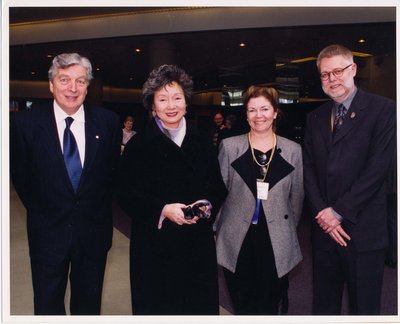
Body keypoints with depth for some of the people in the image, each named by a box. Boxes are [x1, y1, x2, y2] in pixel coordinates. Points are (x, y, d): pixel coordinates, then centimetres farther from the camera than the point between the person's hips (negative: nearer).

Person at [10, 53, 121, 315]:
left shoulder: (108, 121, -5)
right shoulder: (26, 123, -9)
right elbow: (20, 175, 1)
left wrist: (99, 207, 7)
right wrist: (42, 211, 5)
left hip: (94, 230, 1)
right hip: (48, 232, -1)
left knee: (89, 303, 19)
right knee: (48, 305, 15)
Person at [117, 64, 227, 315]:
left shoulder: (203, 144, 10)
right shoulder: (139, 145, -1)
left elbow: (218, 189, 10)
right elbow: (127, 195, -6)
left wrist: (207, 206, -11)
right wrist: (163, 209, -19)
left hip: (198, 245, 3)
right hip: (155, 245, -3)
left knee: (200, 305, 7)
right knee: (157, 307, 6)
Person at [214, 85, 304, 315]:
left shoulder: (293, 150, 2)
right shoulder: (229, 146, 0)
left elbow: (297, 197, 9)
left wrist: (287, 232, 13)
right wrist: (217, 231, 5)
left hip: (276, 244, 1)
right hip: (237, 243, 0)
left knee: (269, 307, 10)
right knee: (243, 307, 10)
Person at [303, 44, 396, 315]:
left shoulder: (383, 109, -5)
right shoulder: (315, 118, 11)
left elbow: (378, 167, -13)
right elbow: (309, 170, 7)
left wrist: (339, 211, -13)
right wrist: (323, 212, -7)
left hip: (363, 230, -4)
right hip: (324, 229, 4)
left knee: (364, 306, 10)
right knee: (323, 304, 14)